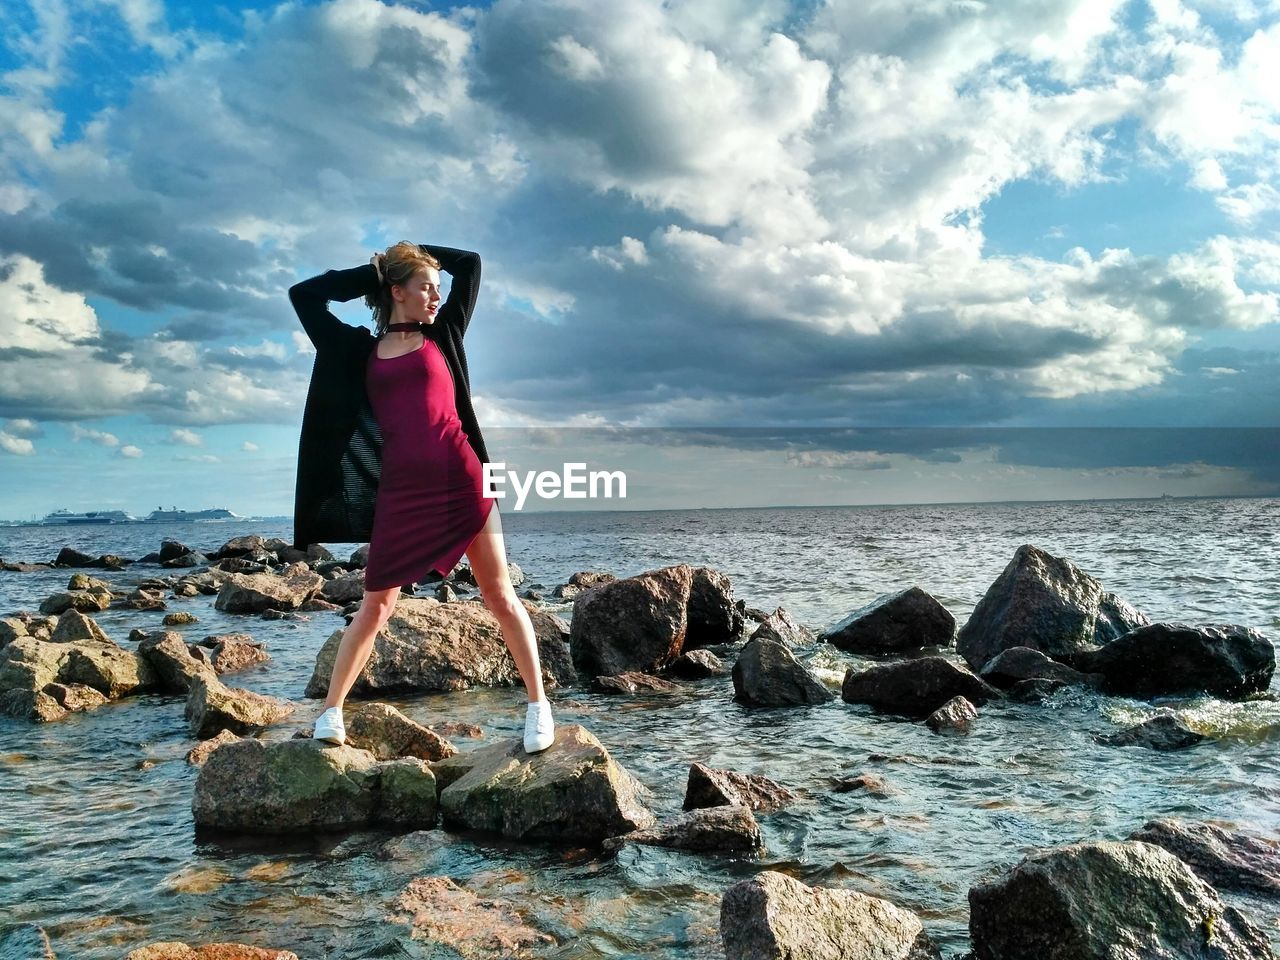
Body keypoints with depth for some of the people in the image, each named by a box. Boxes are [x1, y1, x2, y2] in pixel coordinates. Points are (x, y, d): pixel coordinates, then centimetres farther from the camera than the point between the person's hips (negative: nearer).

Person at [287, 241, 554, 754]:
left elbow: (469, 263, 18)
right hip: (400, 490, 1)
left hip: (461, 480, 0)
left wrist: (412, 250, 23)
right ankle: (331, 712, 19)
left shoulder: (442, 334, 12)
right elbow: (303, 295, 18)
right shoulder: (361, 349, 14)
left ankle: (538, 704, 11)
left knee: (499, 594, 2)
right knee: (376, 604, 5)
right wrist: (371, 271, 18)